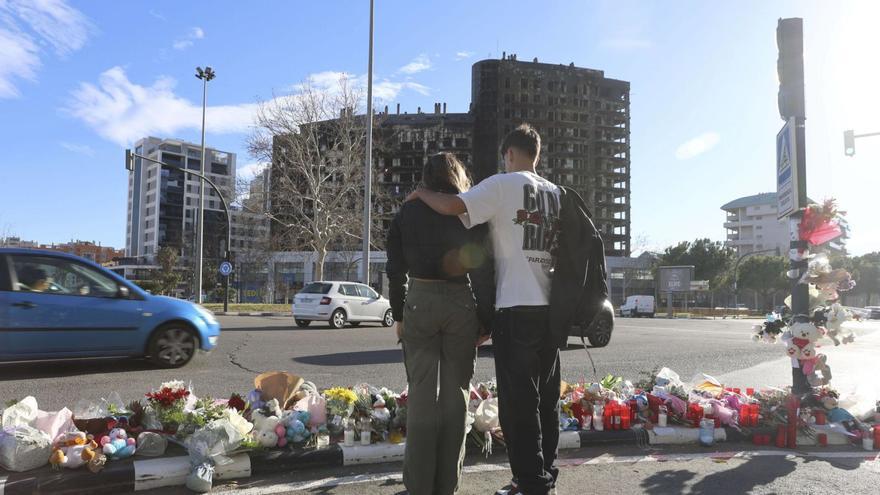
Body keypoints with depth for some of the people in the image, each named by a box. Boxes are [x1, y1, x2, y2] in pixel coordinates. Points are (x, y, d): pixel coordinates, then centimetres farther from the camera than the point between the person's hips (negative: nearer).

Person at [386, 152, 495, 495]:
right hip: (461, 303, 0)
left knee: (422, 392, 5)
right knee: (455, 393, 7)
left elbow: (396, 270, 5)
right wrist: (485, 320, 4)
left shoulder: (408, 213, 6)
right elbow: (482, 271, -2)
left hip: (419, 301, 1)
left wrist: (399, 315, 12)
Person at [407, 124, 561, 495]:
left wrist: (420, 193, 2)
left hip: (517, 308, -7)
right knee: (547, 398, 13)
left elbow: (451, 206, -17)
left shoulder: (503, 185, -5)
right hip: (552, 308, 7)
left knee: (518, 401, -1)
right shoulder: (556, 193, 14)